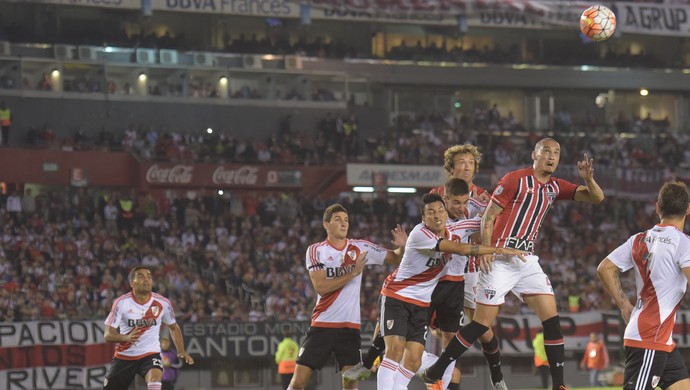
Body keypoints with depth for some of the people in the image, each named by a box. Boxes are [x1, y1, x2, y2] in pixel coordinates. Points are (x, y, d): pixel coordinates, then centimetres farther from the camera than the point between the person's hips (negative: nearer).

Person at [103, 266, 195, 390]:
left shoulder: (162, 303, -6)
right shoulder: (121, 303, -13)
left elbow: (173, 327, 12)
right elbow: (108, 335, -16)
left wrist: (181, 351, 0)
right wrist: (126, 337, -37)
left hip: (150, 353, 0)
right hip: (124, 355, 1)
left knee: (155, 377, -33)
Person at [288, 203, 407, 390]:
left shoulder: (360, 248, 2)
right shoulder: (315, 251, -3)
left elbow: (395, 259, 5)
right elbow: (321, 287, -14)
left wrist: (402, 247, -17)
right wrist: (353, 272, -17)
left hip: (350, 326, 1)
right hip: (322, 324, -1)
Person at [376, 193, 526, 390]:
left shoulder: (454, 231, -2)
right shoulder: (420, 234, -24)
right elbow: (461, 249, -29)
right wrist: (499, 250, -27)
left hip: (421, 303, 7)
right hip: (396, 296, -7)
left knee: (413, 360, -2)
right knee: (395, 349, -22)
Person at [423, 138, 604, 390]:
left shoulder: (555, 187, 12)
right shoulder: (515, 179, -6)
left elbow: (597, 198, 10)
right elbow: (489, 216, -8)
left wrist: (588, 178, -11)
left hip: (527, 260, 6)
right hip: (500, 259, -6)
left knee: (551, 319, -5)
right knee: (483, 322, -7)